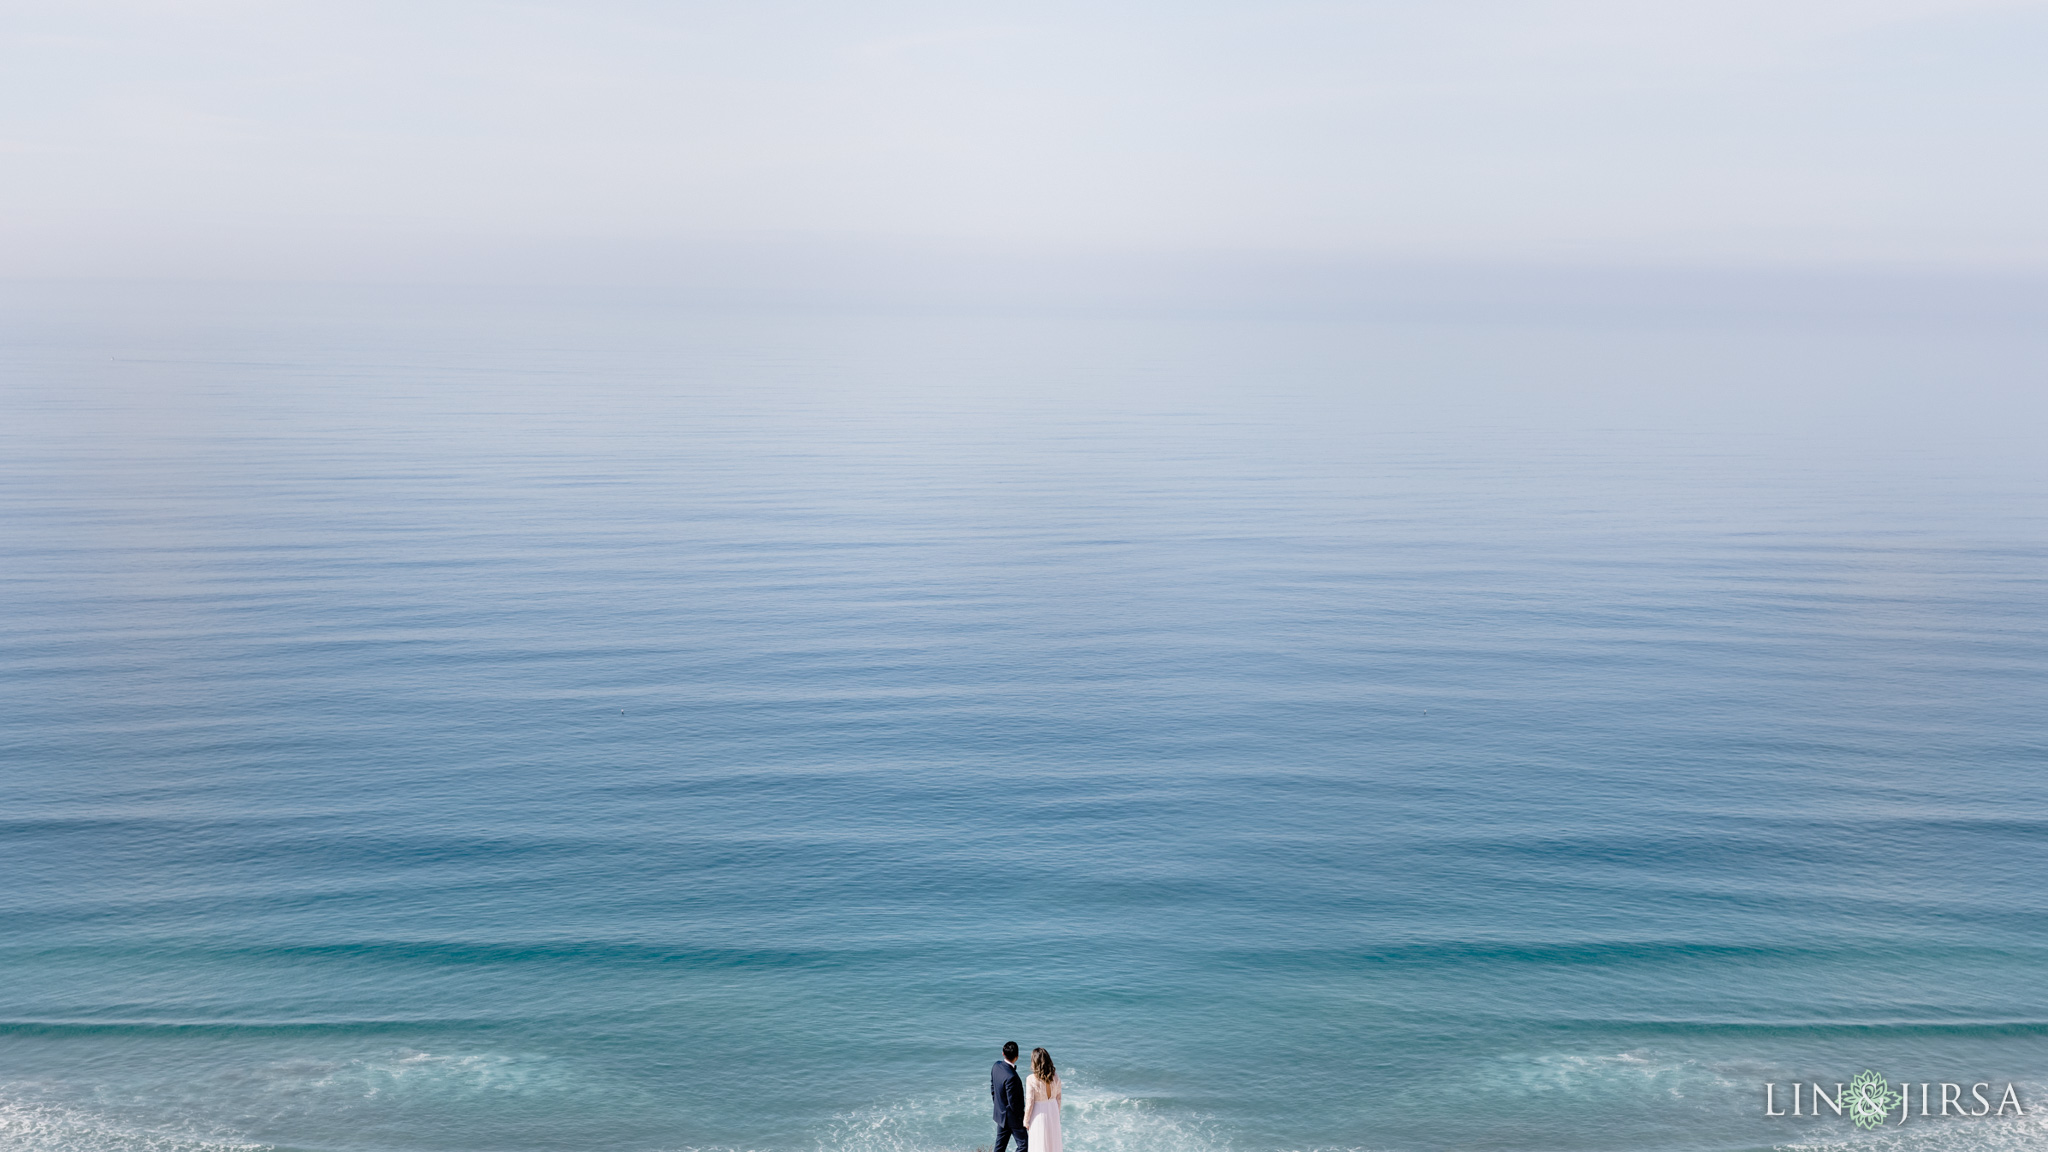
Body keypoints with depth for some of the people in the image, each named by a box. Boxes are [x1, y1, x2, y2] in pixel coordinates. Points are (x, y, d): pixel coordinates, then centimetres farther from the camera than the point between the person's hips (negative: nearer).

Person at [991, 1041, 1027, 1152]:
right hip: (1012, 1118, -8)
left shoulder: (996, 1066, -8)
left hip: (1000, 1113, 8)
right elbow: (1013, 1103, -25)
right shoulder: (1011, 1077, -33)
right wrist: (1022, 1118, -10)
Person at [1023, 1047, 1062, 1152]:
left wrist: (1026, 1121, -4)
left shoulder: (1031, 1079, -23)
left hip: (1039, 1112, -4)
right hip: (1053, 1111, 4)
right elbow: (1058, 1097, 2)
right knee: (1053, 1141, 20)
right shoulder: (1055, 1076, -10)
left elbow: (1029, 1103, -17)